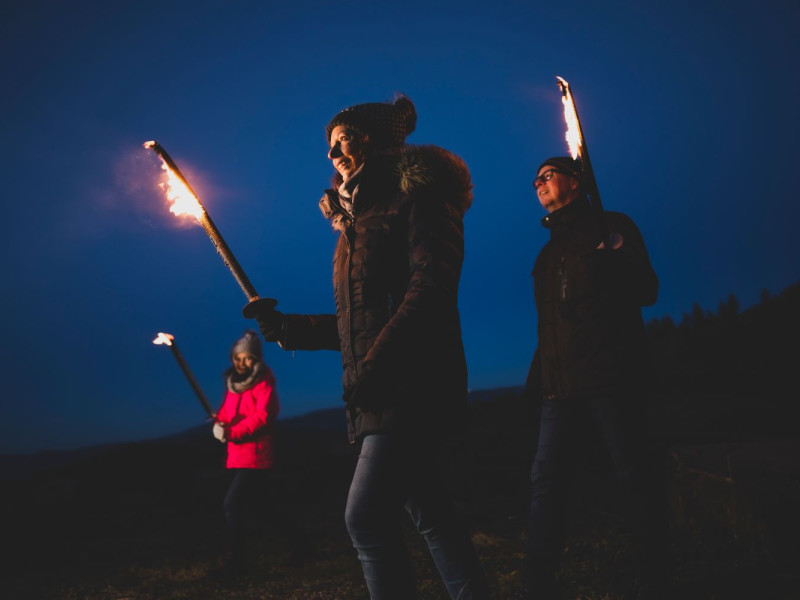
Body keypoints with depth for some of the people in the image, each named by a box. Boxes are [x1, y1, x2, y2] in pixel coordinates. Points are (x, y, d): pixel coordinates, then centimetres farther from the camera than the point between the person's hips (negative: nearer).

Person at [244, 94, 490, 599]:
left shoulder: (417, 192, -2)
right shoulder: (359, 216, 22)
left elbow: (430, 287, -16)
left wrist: (373, 365, -20)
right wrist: (288, 327, 15)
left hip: (412, 384, -8)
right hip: (378, 393, 8)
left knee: (367, 516, -11)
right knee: (430, 513, 10)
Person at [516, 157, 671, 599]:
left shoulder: (613, 228, 6)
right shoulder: (549, 253, 22)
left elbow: (647, 293, 0)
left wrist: (617, 258, -16)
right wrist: (536, 375, 14)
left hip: (611, 377, -5)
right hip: (560, 386, 5)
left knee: (634, 476, -1)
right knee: (545, 478, -1)